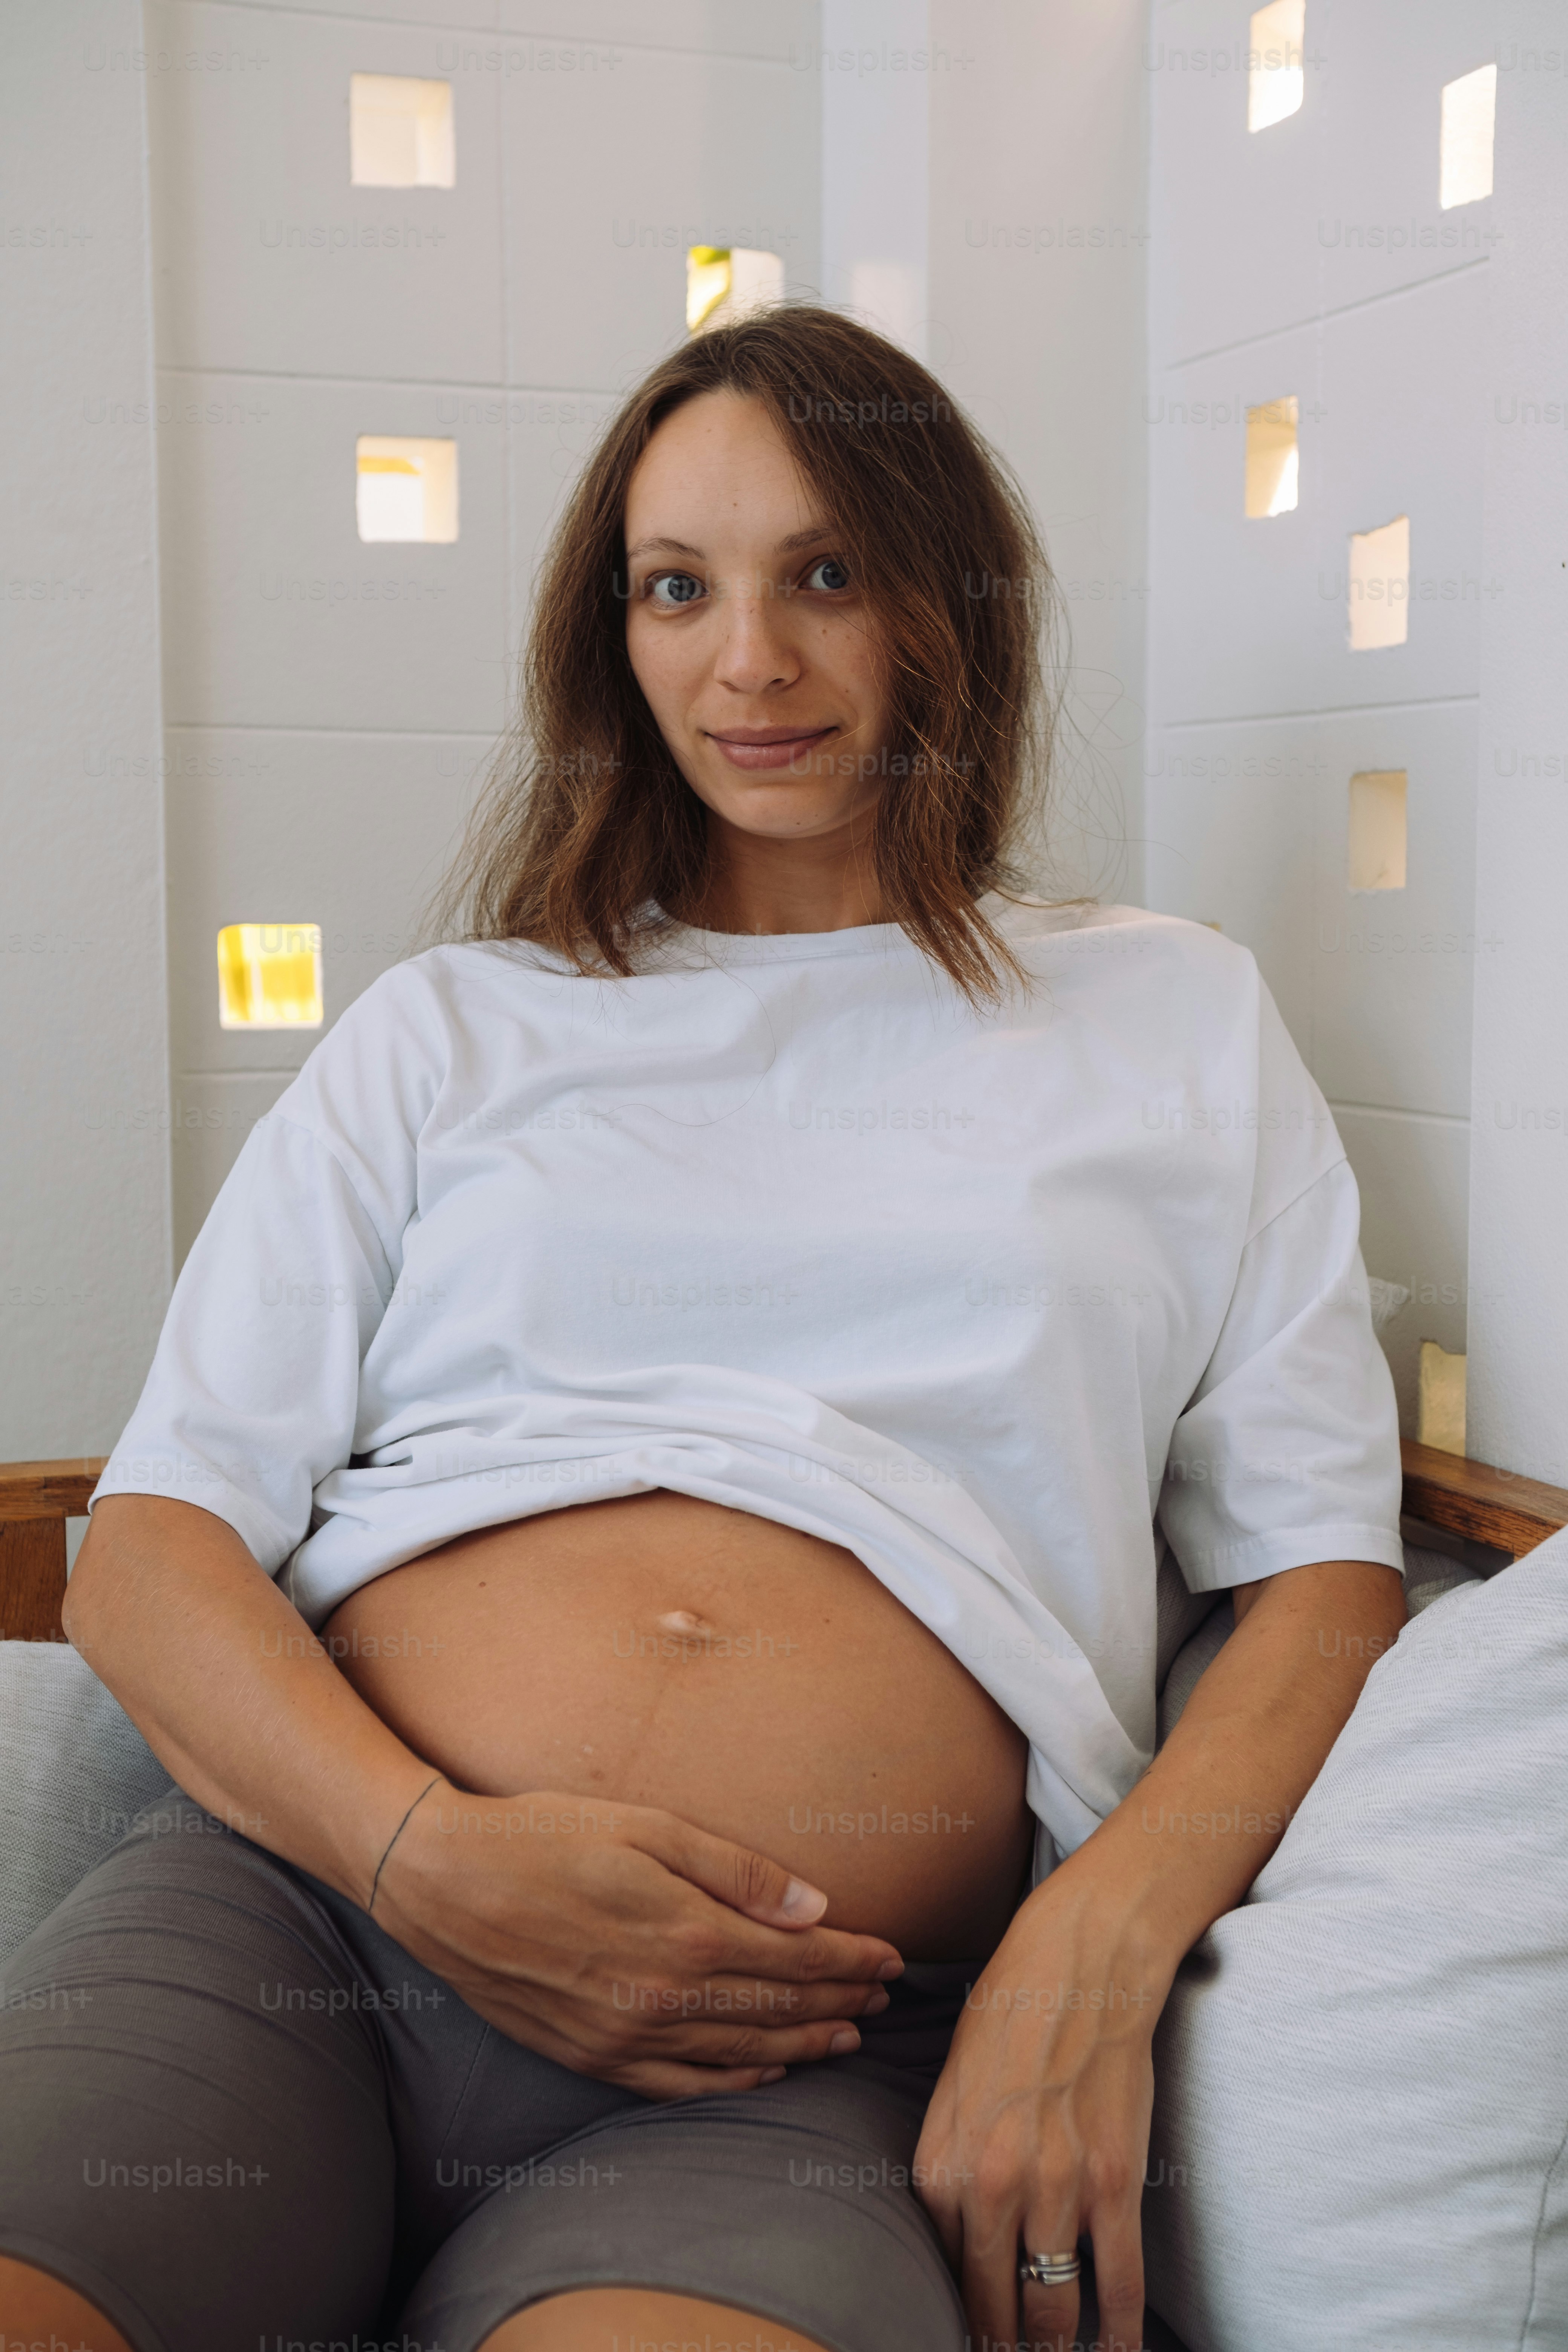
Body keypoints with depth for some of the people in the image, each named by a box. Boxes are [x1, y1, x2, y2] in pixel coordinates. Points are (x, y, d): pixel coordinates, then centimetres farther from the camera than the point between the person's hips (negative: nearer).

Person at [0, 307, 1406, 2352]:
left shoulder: (1175, 1023, 18)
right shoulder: (455, 1028, 19)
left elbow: (1329, 1572, 11)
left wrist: (1101, 1945, -7)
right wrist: (428, 1850, -10)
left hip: (796, 2058, -1)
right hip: (302, 1899, 2)